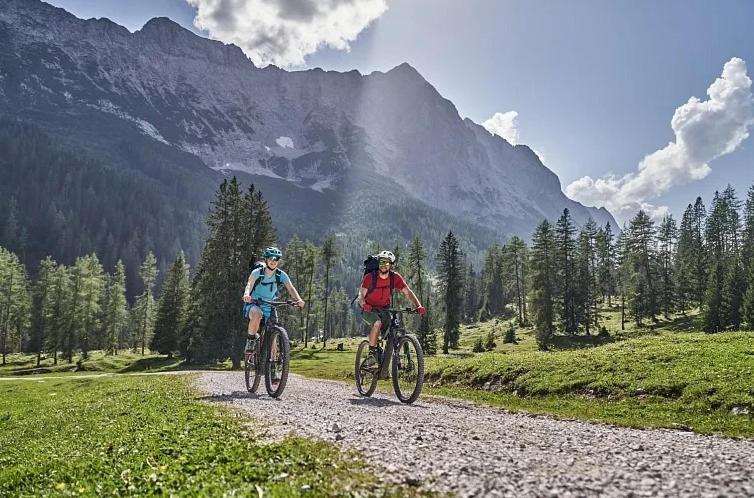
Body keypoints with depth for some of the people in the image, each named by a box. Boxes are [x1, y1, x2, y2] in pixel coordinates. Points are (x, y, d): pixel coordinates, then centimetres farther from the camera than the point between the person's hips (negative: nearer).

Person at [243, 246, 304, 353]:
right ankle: (251, 338, -14)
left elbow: (291, 288, -18)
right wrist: (246, 295, -53)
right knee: (257, 314, -37)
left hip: (269, 307, 3)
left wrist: (298, 299, -38)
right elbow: (249, 284, -30)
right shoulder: (257, 273, -13)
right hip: (254, 304, -3)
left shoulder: (281, 275, -7)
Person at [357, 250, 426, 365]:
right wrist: (364, 305, -44)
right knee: (377, 323, -33)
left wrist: (418, 306, -30)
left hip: (384, 309, 3)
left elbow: (408, 292, -15)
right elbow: (361, 295, -21)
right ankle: (372, 352, -15)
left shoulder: (395, 277, -12)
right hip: (369, 309, -3)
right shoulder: (370, 277, -19)